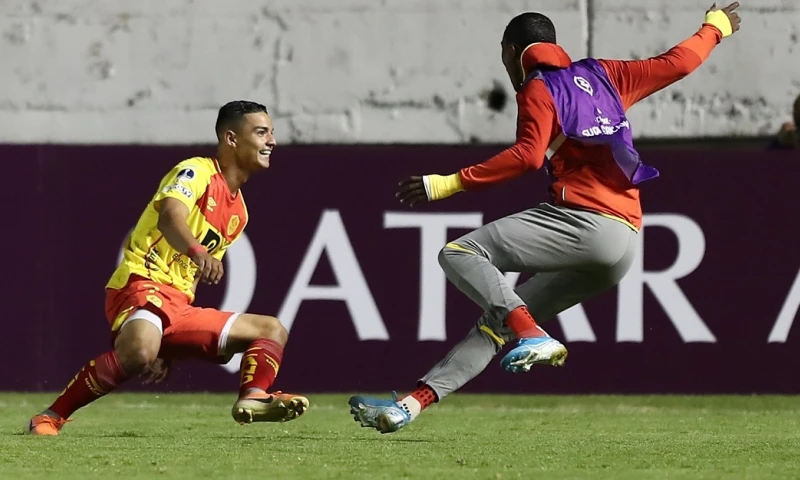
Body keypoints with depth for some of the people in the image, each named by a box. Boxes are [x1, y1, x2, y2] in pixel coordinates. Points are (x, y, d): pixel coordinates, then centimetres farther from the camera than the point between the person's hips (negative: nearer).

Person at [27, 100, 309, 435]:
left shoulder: (238, 213, 21)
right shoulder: (197, 172, -2)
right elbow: (169, 218, -25)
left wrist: (169, 349, 19)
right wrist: (197, 252, -46)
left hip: (178, 307, 9)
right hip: (141, 285, -9)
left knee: (273, 331, 10)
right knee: (139, 353, -39)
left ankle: (253, 397, -19)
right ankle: (50, 418, -27)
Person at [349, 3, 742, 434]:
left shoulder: (538, 91, 3)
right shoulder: (601, 75, 23)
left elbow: (528, 155, -14)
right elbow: (677, 63, 25)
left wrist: (451, 184, -15)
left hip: (582, 221, -8)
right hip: (623, 245, 8)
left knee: (459, 255, -12)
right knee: (500, 318, 10)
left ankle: (530, 336, -30)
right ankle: (413, 403, 3)